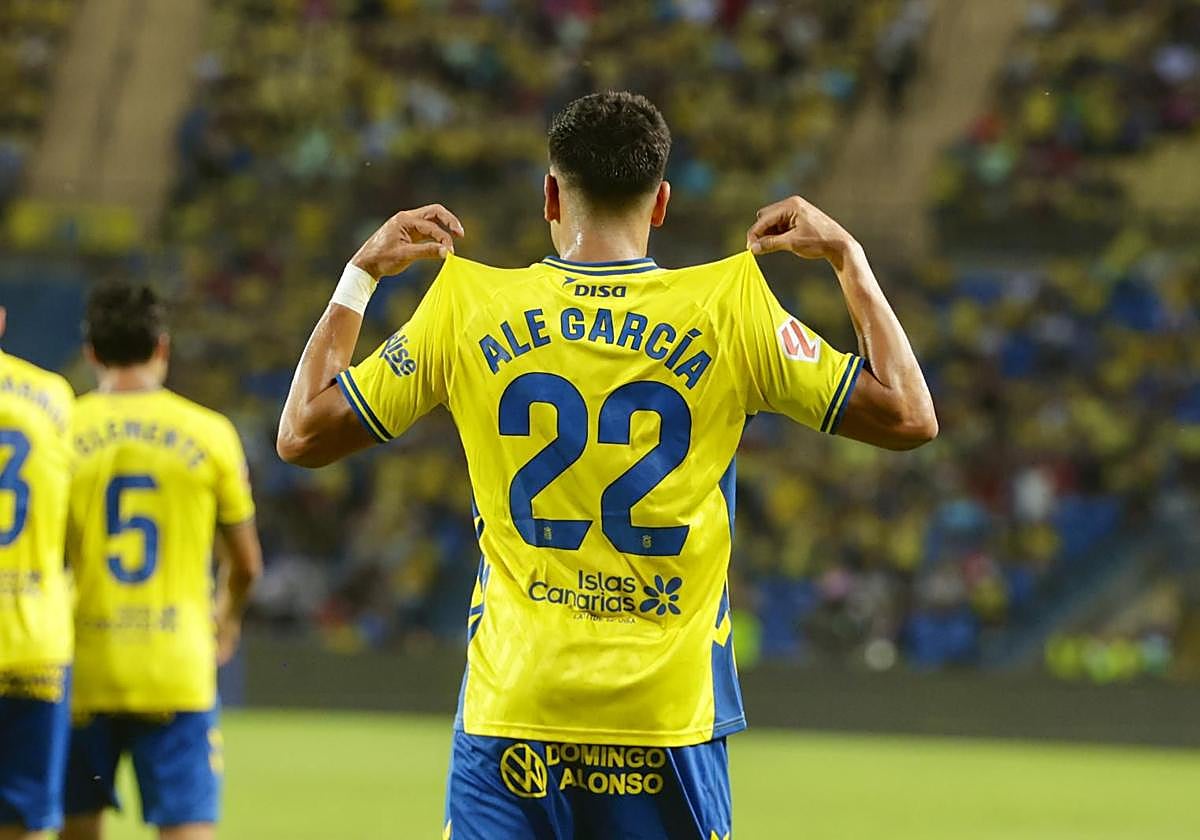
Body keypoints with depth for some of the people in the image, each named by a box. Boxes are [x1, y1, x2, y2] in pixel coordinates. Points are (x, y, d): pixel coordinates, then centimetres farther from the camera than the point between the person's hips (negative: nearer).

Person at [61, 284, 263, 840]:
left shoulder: (61, 432, -2)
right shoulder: (210, 434, -1)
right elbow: (246, 563, 7)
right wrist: (227, 622, 29)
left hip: (85, 668, 1)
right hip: (178, 669, -1)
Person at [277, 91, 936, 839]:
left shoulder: (468, 307, 1)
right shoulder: (730, 310, -1)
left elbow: (302, 434, 8)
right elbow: (909, 418, 3)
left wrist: (361, 274, 18)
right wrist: (849, 258, 14)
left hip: (509, 719, 0)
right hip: (670, 717, 0)